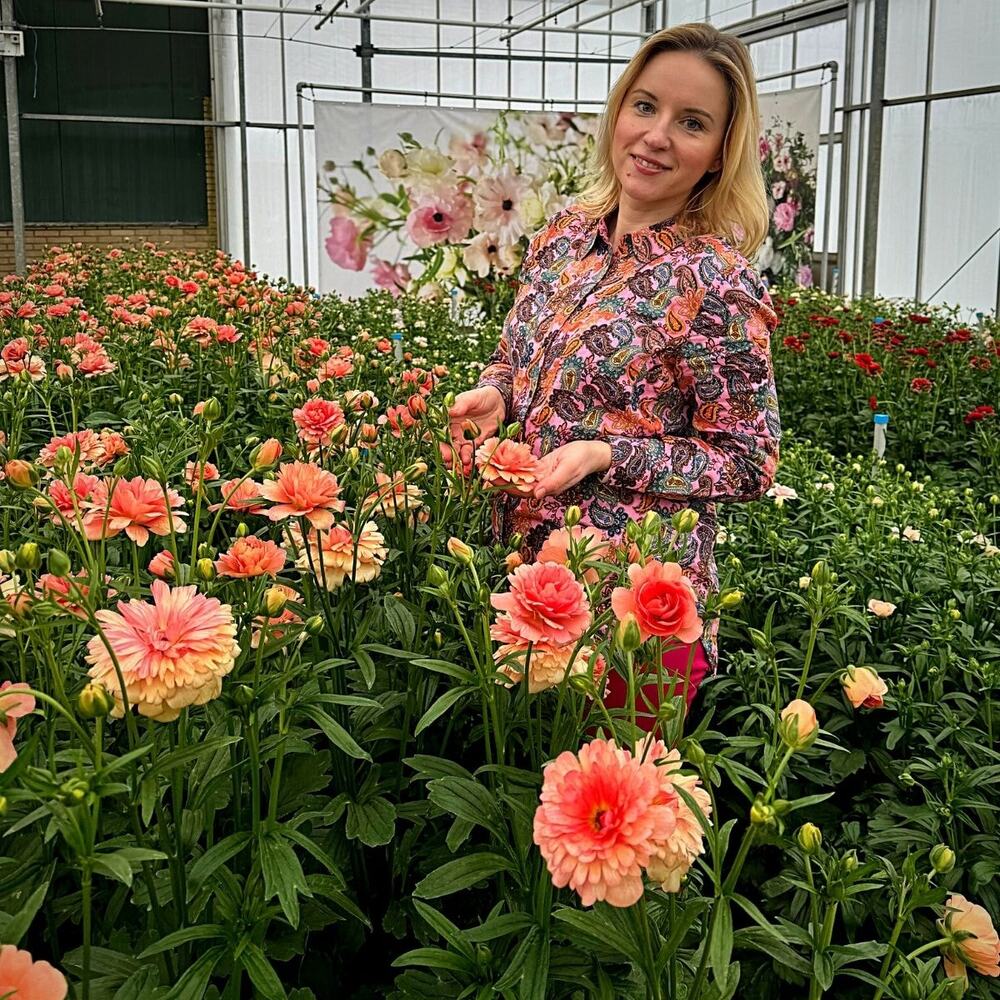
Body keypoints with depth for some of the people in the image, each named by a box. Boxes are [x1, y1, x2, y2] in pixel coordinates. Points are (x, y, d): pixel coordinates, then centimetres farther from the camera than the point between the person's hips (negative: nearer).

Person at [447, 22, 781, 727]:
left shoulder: (716, 284, -18)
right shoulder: (565, 233, 1)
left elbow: (749, 463, -13)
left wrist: (606, 455, -22)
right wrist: (493, 393, -6)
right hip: (526, 563, 6)